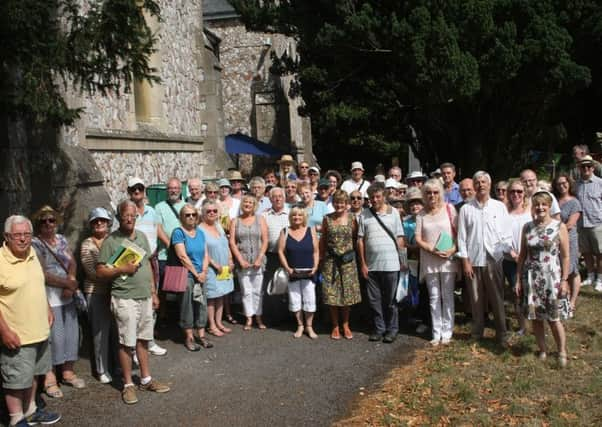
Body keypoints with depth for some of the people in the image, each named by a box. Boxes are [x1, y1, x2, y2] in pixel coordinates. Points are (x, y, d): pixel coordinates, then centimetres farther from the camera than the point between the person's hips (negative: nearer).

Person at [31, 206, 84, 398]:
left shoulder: (61, 239, 12)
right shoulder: (35, 244, -7)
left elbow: (72, 263, 5)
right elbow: (43, 275, -14)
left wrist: (70, 282, -13)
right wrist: (69, 283, -12)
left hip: (67, 297, 6)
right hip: (49, 299, -6)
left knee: (71, 333, 10)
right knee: (52, 336, -5)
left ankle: (68, 371, 25)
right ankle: (49, 377, 7)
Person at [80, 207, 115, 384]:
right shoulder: (87, 244, -2)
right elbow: (92, 271, -11)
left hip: (115, 290, 3)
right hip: (96, 293, -3)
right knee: (101, 331, 2)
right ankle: (102, 370, 15)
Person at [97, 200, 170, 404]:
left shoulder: (142, 236, 9)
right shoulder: (111, 241, -8)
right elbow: (100, 272, -9)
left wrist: (154, 292, 15)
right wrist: (123, 269, -19)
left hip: (145, 297, 6)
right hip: (125, 299, -6)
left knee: (143, 340, 15)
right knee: (127, 343, 1)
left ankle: (146, 379, 26)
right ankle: (128, 384, 14)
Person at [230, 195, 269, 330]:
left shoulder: (260, 219, 6)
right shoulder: (235, 221, 7)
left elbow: (265, 241, 0)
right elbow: (232, 242, 1)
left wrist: (259, 259, -9)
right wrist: (241, 260, -9)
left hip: (258, 262, 0)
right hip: (242, 262, 0)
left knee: (258, 291, 4)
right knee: (246, 291, 2)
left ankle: (258, 318, 12)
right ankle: (249, 319, 10)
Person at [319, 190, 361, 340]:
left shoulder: (352, 218, 0)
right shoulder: (327, 219, 2)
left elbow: (356, 239, 3)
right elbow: (323, 240, 7)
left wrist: (355, 256, -2)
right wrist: (321, 259, 6)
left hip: (348, 260, 0)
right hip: (331, 260, 0)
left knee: (347, 293, 4)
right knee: (331, 294, 2)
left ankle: (345, 325, 19)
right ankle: (335, 326, 15)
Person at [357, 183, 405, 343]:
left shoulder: (393, 212, 3)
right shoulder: (364, 215, 5)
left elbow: (400, 238, 4)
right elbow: (360, 240, 5)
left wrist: (400, 259, -1)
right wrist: (363, 263, 2)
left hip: (390, 264, -2)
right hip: (371, 265, 2)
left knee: (390, 300, 6)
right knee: (374, 300, 9)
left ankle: (392, 329, 18)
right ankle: (379, 328, 21)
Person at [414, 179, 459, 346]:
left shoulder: (449, 208, 0)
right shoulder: (421, 214, 6)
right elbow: (418, 238, 2)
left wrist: (453, 249, -14)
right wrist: (433, 250, -12)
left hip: (448, 259, -2)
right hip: (429, 261, 2)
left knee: (447, 296, 3)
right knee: (434, 297, 6)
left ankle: (447, 332, 11)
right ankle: (436, 333, 12)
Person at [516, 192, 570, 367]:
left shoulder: (559, 227, -4)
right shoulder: (527, 227, 5)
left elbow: (565, 256, -4)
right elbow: (522, 255, 8)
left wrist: (564, 280, -8)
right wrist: (519, 279, 6)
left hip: (552, 277, -3)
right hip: (531, 278, 3)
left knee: (554, 318, -2)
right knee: (535, 317, 7)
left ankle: (562, 353, 15)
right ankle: (542, 351, 22)